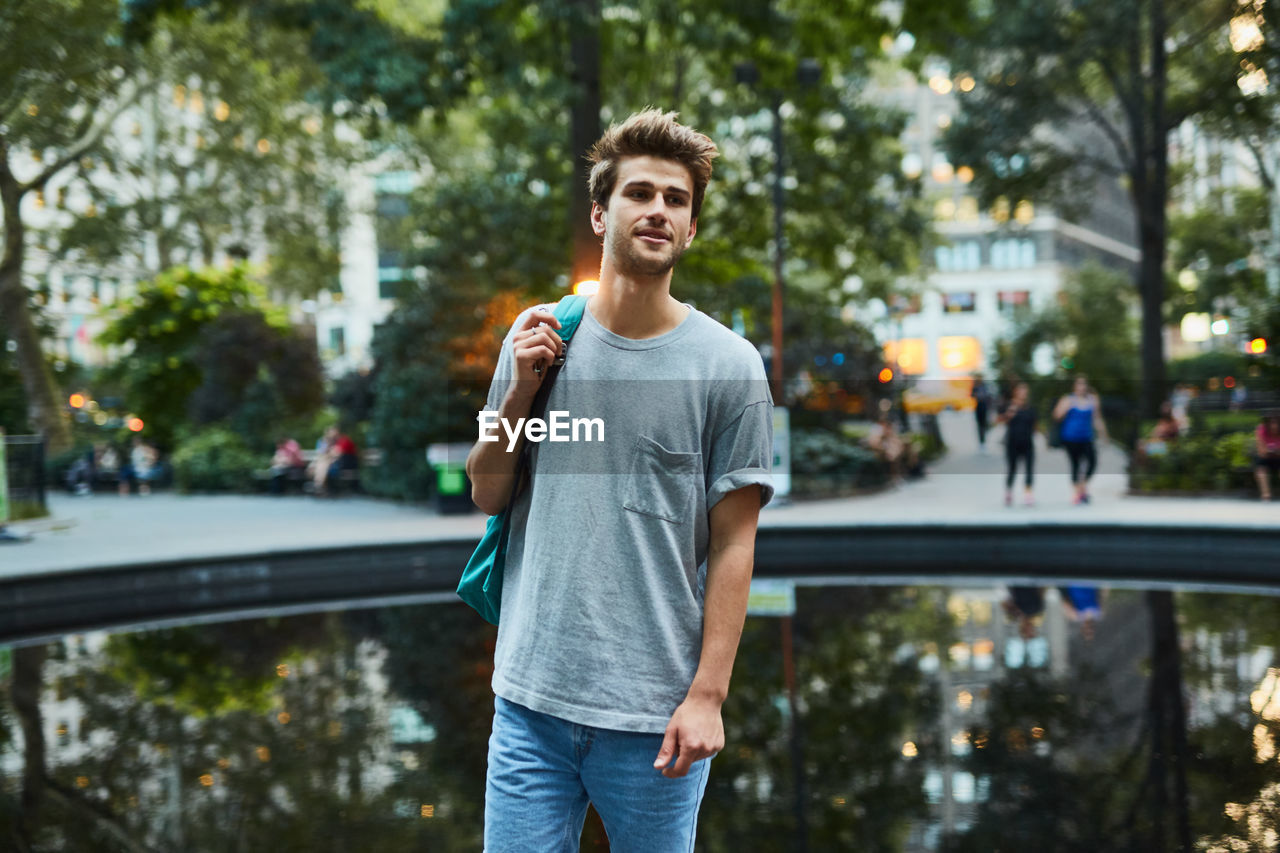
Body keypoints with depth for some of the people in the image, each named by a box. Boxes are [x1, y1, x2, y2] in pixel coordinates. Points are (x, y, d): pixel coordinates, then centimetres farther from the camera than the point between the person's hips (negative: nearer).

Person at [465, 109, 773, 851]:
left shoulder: (729, 365, -5)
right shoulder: (539, 336, 4)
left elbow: (733, 542, -4)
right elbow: (487, 496, 10)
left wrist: (708, 694, -9)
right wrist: (520, 391, -6)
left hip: (656, 715, -2)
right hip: (532, 700, 2)